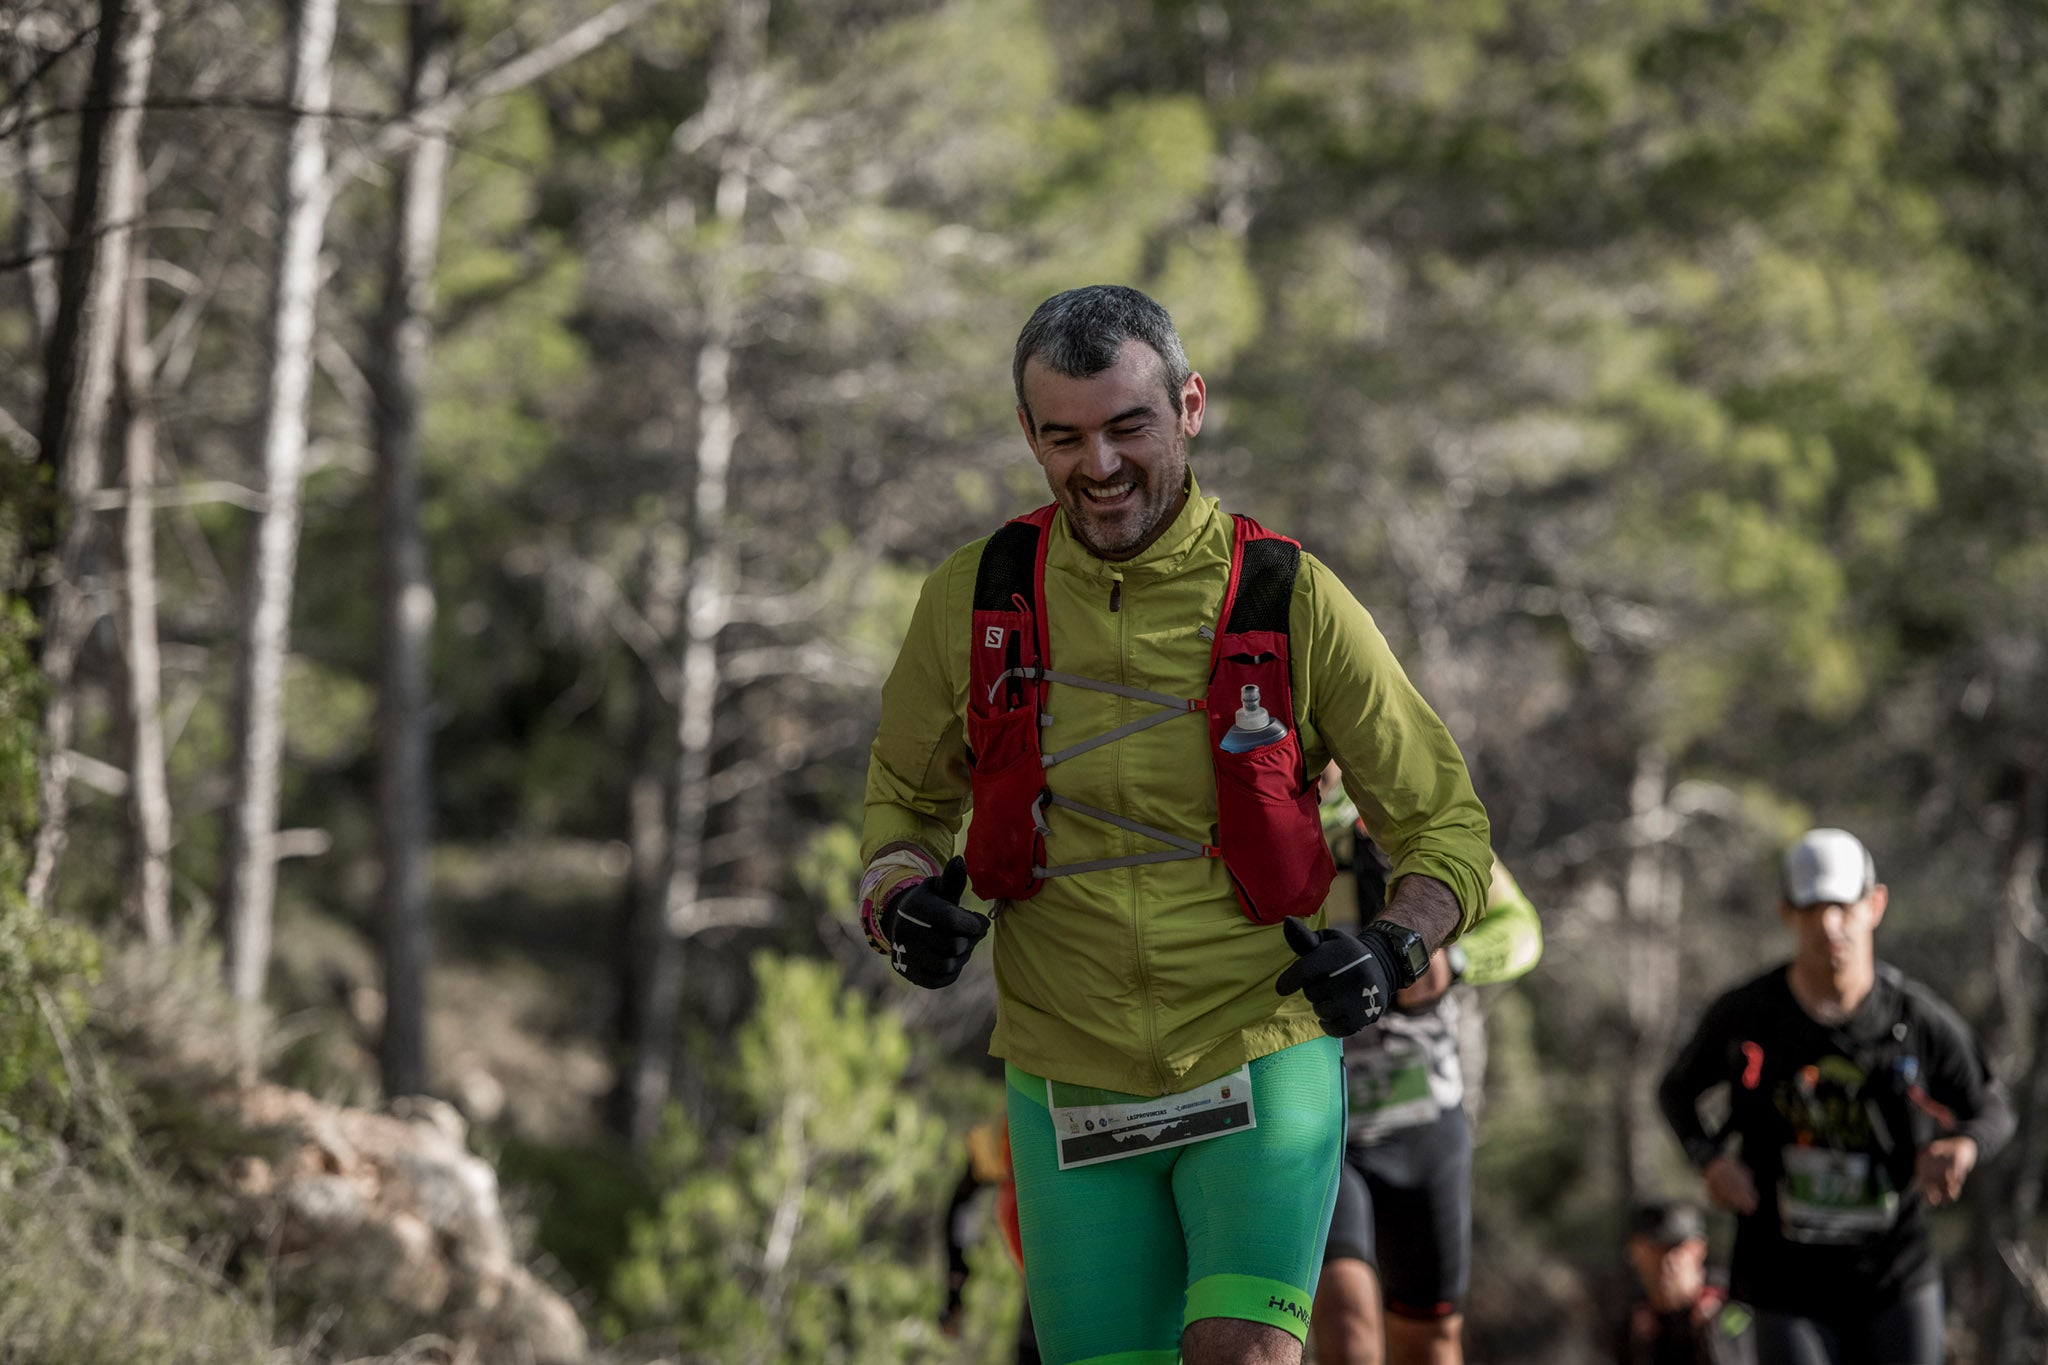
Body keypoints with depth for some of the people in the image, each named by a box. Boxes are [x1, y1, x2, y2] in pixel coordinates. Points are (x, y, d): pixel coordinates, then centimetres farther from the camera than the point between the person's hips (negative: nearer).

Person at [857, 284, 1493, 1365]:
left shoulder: (1291, 600, -6)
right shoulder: (973, 599, 0)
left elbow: (1446, 824, 4)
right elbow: (906, 797, 17)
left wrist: (1394, 949, -16)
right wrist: (900, 894, -4)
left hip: (1261, 1063, -2)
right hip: (1069, 1090, 2)